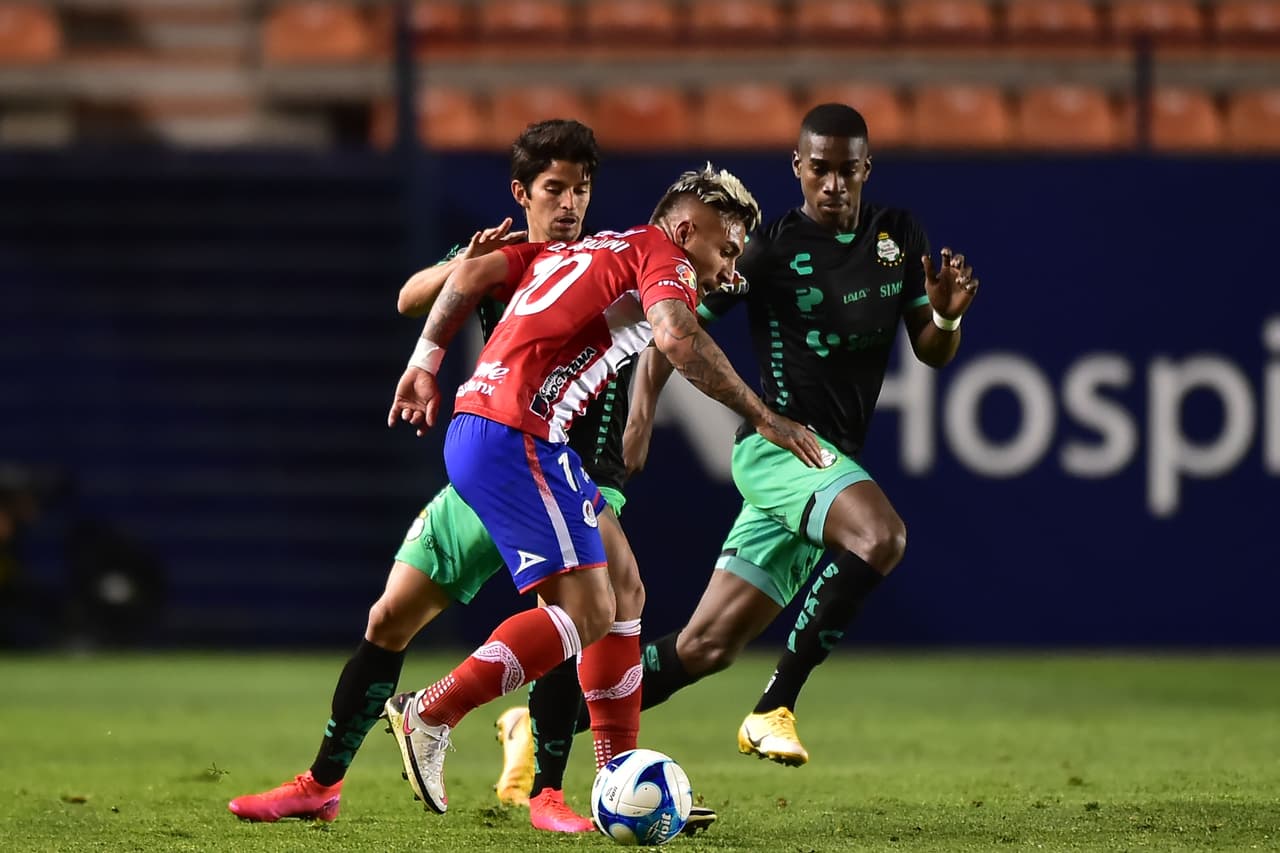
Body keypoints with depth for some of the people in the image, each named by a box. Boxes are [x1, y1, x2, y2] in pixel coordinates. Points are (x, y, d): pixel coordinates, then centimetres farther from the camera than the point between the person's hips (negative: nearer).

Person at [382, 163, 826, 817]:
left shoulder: (578, 250, 25)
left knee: (623, 592, 12)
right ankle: (429, 718, -10)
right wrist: (762, 418, -17)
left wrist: (425, 364, 21)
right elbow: (676, 338, -19)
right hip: (516, 437, -10)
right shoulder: (662, 256, 0)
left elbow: (472, 276, 19)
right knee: (588, 611, -12)